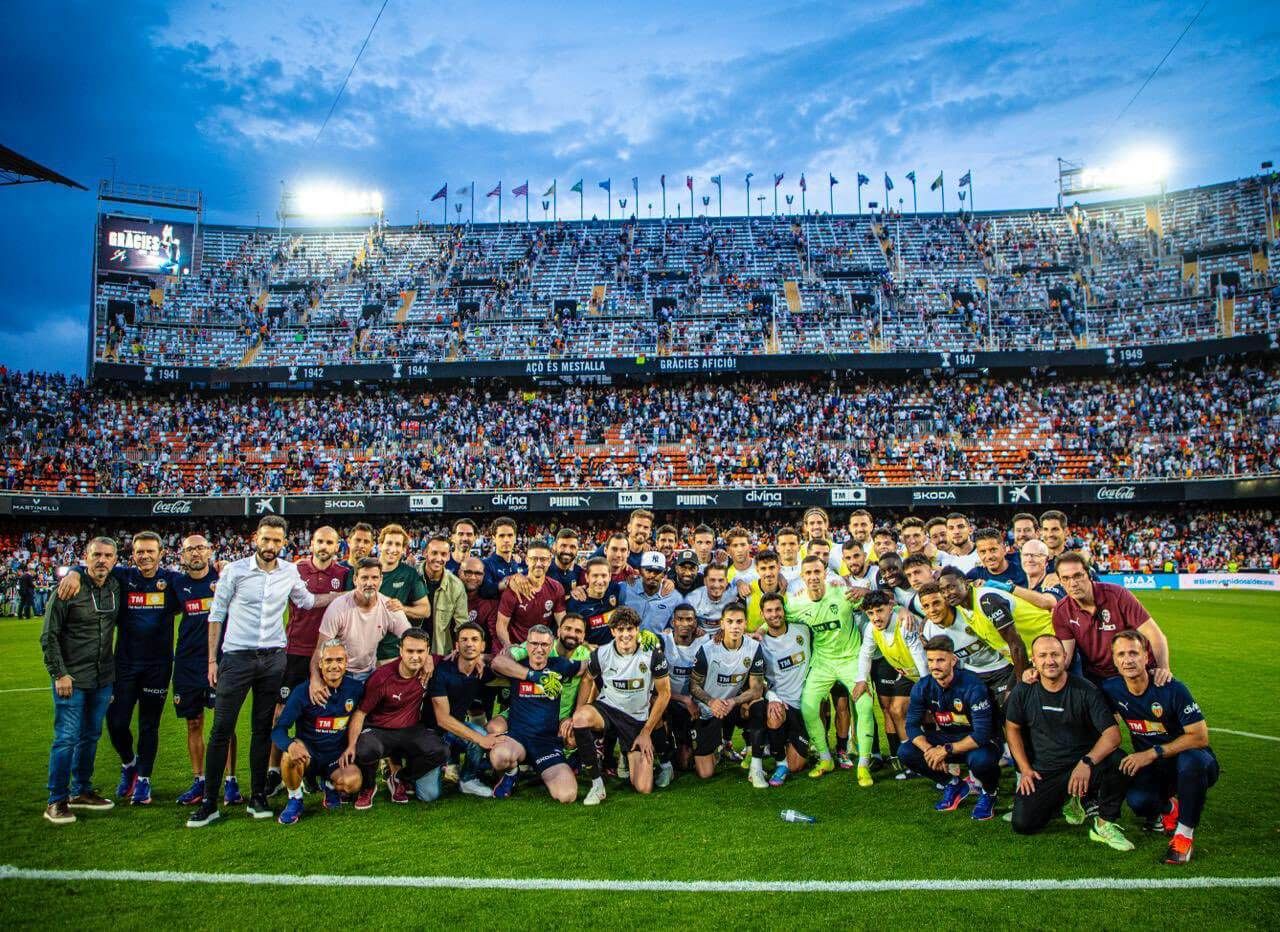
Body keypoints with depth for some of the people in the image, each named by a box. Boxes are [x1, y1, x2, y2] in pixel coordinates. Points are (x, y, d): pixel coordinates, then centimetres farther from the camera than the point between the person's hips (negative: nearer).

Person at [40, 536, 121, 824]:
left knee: (91, 736, 14)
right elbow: (48, 636, -9)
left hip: (103, 679, 5)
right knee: (67, 738, -3)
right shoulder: (68, 589, -12)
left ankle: (81, 791, 27)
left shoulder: (116, 588, 2)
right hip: (71, 679, -5)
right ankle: (57, 801, 9)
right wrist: (59, 674, -12)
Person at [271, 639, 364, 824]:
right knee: (290, 754, -36)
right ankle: (295, 801, -6)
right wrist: (290, 745, -39)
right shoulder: (303, 692, -11)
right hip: (308, 753, -1)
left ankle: (331, 786, 12)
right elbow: (278, 729, -16)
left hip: (338, 756, 2)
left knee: (353, 782, -28)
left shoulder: (356, 689, -4)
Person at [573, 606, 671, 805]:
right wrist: (575, 717, -2)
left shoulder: (652, 654, -13)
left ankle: (628, 757, 27)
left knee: (644, 789, -9)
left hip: (638, 720, 0)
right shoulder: (601, 654, -10)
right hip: (606, 709, 0)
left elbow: (664, 693, -3)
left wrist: (646, 732, -4)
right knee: (581, 716, -38)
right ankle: (596, 783, -19)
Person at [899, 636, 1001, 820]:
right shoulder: (922, 687, -10)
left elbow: (981, 734, -29)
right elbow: (912, 725, -9)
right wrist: (929, 749, -28)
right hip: (946, 737, 5)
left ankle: (989, 792, -1)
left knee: (980, 760, -39)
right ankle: (955, 786, 8)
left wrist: (946, 750, -32)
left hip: (978, 742, -5)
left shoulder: (972, 686, -25)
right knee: (905, 752, -15)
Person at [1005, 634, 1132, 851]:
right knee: (1022, 824, -14)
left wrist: (1087, 762, -32)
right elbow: (1012, 728, 9)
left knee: (1117, 761, -32)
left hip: (1081, 768, -2)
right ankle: (1066, 799, 18)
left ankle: (1105, 825, -8)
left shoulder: (1086, 690, -10)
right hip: (1042, 774, 2)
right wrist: (1025, 769, -1)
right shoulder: (1023, 691, -2)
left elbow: (1112, 734, -17)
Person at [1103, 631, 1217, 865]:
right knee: (1137, 801, -28)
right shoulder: (1111, 689, -8)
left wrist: (1153, 753, -22)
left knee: (1193, 760, -38)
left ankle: (1184, 833, -17)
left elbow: (1200, 737, -19)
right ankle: (1168, 808, 12)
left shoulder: (1172, 689, -19)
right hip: (1150, 767, 3)